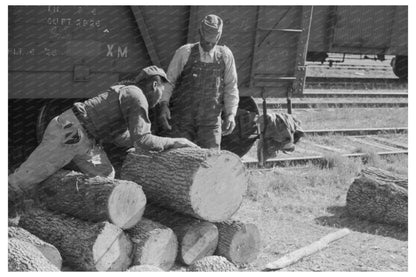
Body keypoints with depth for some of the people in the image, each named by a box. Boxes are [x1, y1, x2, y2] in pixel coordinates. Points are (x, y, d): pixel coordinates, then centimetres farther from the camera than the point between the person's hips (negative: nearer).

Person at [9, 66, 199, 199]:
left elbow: (118, 137, 23)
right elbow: (142, 140, -20)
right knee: (24, 180, -7)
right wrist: (175, 142, -11)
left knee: (104, 175, 5)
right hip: (69, 132, -10)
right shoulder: (138, 98, -11)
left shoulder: (126, 92, 20)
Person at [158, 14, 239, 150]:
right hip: (182, 118, -1)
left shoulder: (225, 55, 6)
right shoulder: (184, 53, 1)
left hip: (210, 121, 1)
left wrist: (231, 114, -3)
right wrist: (164, 105, -13)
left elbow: (231, 88, 9)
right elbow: (169, 81, 3)